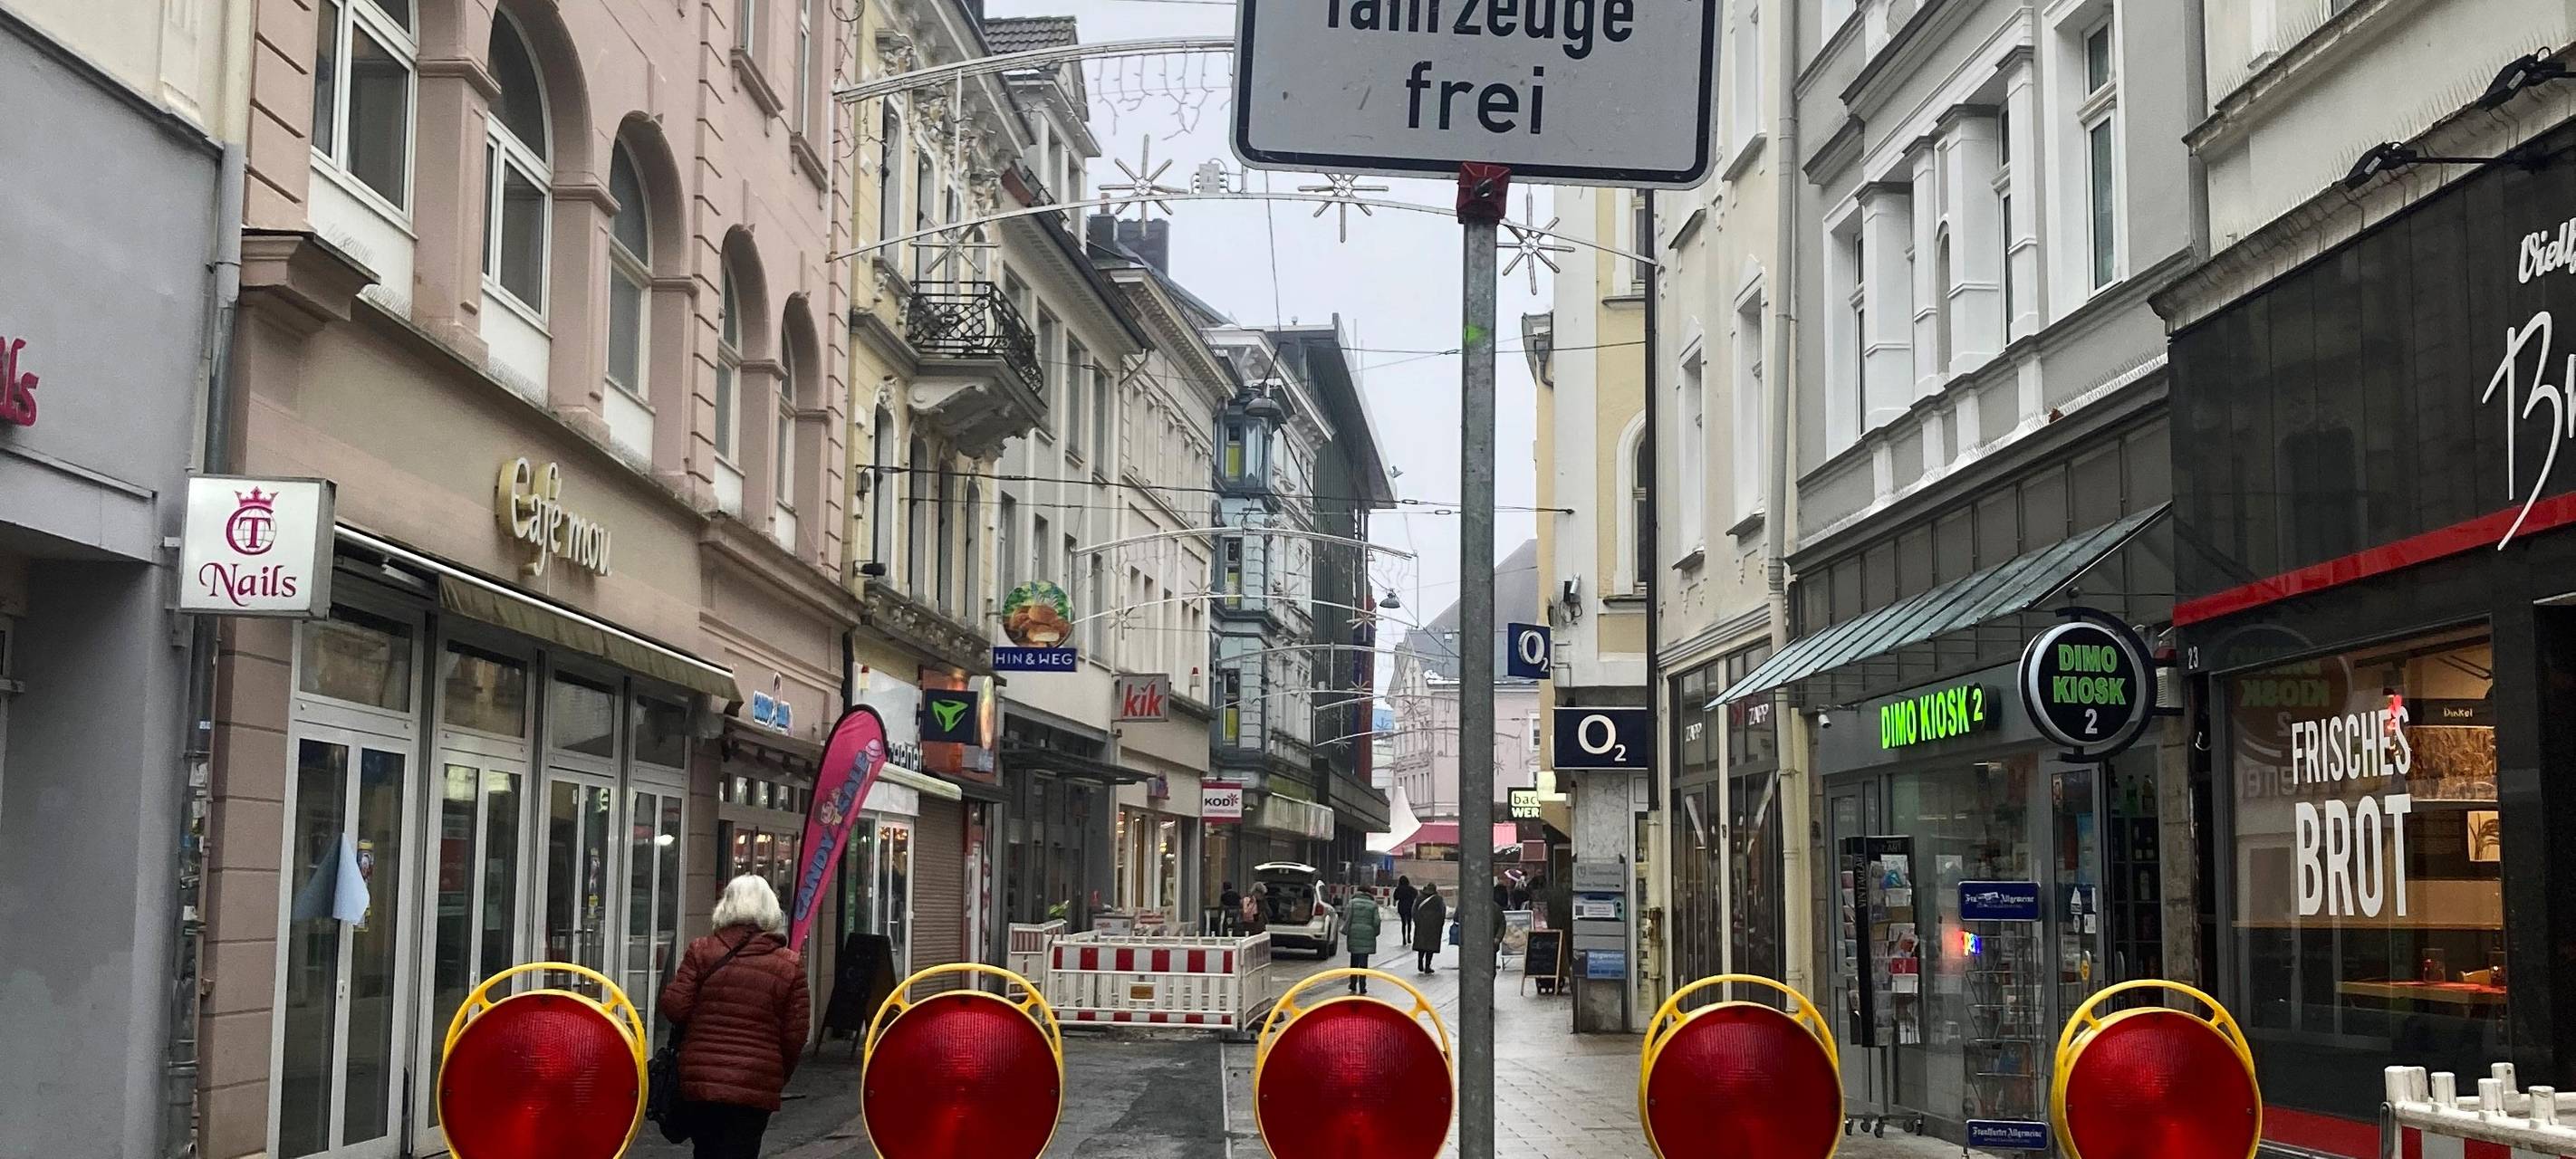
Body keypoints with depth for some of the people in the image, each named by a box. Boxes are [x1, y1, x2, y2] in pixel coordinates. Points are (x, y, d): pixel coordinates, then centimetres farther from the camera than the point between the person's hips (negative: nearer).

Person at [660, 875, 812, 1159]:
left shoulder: (701, 952, -2)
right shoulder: (790, 966, -3)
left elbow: (674, 1008, -7)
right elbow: (795, 1036, -3)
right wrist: (780, 1080, 12)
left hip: (700, 1079, 1)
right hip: (757, 1086, -1)